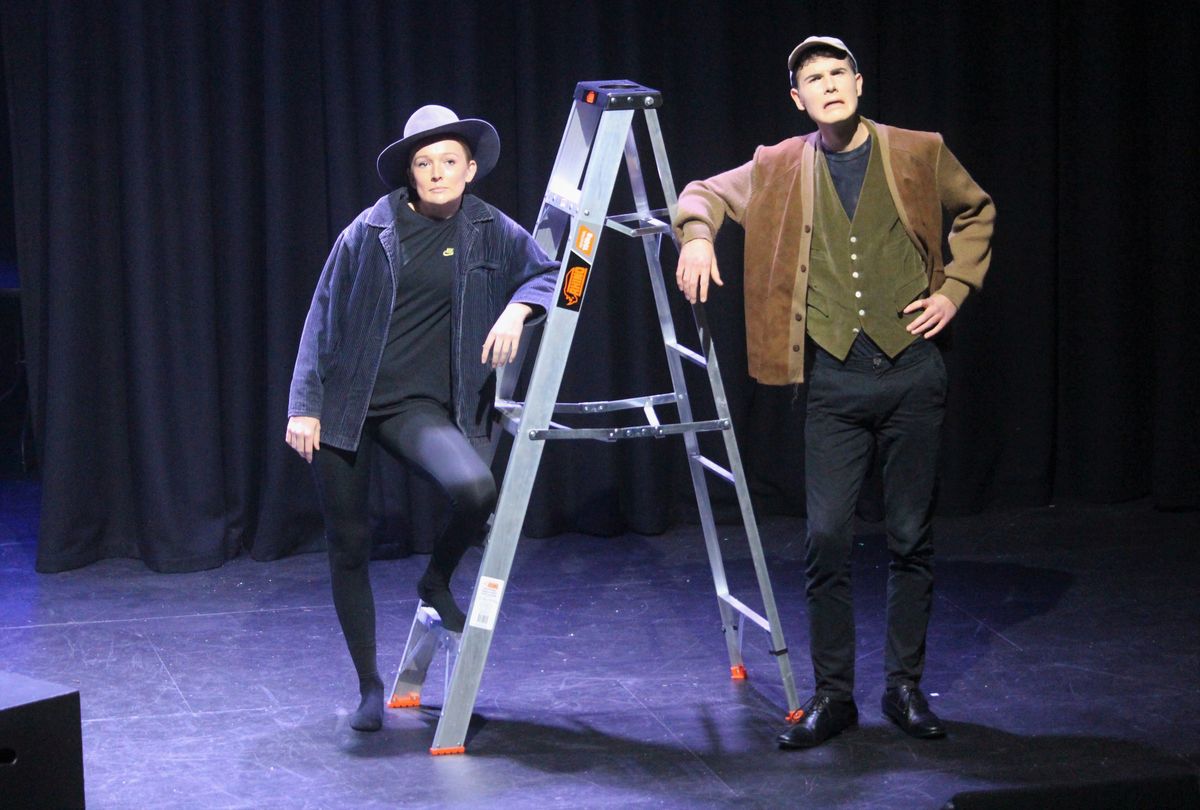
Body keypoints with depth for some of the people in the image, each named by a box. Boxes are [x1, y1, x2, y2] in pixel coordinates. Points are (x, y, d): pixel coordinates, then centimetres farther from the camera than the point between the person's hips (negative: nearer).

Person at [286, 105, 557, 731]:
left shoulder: (490, 231, 2)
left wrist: (517, 309, -10)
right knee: (348, 543, 3)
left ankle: (437, 583, 6)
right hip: (346, 403, 0)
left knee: (476, 489, -28)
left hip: (420, 405, 0)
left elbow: (547, 273, 12)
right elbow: (324, 318, 1)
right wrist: (305, 405, -3)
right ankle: (369, 686, 20)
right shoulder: (370, 232, -2)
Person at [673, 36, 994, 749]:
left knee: (912, 537, 6)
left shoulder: (919, 154, 3)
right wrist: (698, 234, -8)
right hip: (834, 379, 0)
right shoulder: (780, 169, 4)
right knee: (827, 538, -4)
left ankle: (905, 685, 18)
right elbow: (706, 194, 15)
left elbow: (977, 212, 19)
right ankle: (833, 695, 6)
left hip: (913, 372, 0)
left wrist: (955, 288, 7)